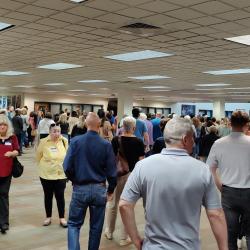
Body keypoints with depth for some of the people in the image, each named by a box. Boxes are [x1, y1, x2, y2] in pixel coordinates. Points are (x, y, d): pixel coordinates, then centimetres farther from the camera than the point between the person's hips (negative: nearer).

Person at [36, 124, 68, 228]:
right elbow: (38, 156, 2)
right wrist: (44, 165, 11)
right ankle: (48, 217, 28)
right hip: (46, 174, 0)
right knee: (48, 196, 13)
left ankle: (62, 218, 17)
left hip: (61, 174, 0)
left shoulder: (64, 141, -8)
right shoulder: (44, 142, -13)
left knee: (60, 196, 5)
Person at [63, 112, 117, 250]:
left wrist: (74, 180, 10)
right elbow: (111, 171, -7)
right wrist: (110, 190, 9)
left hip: (80, 188, 0)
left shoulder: (75, 141, -10)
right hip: (99, 189, 0)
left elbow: (67, 167, -11)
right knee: (96, 227, 16)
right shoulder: (106, 144, -10)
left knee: (74, 224, 15)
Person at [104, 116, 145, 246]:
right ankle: (124, 238, 16)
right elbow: (141, 161, -8)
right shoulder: (139, 142, -8)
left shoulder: (115, 140, -6)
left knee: (112, 203, 19)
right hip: (132, 175, -1)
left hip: (116, 175, 2)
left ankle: (109, 232, 32)